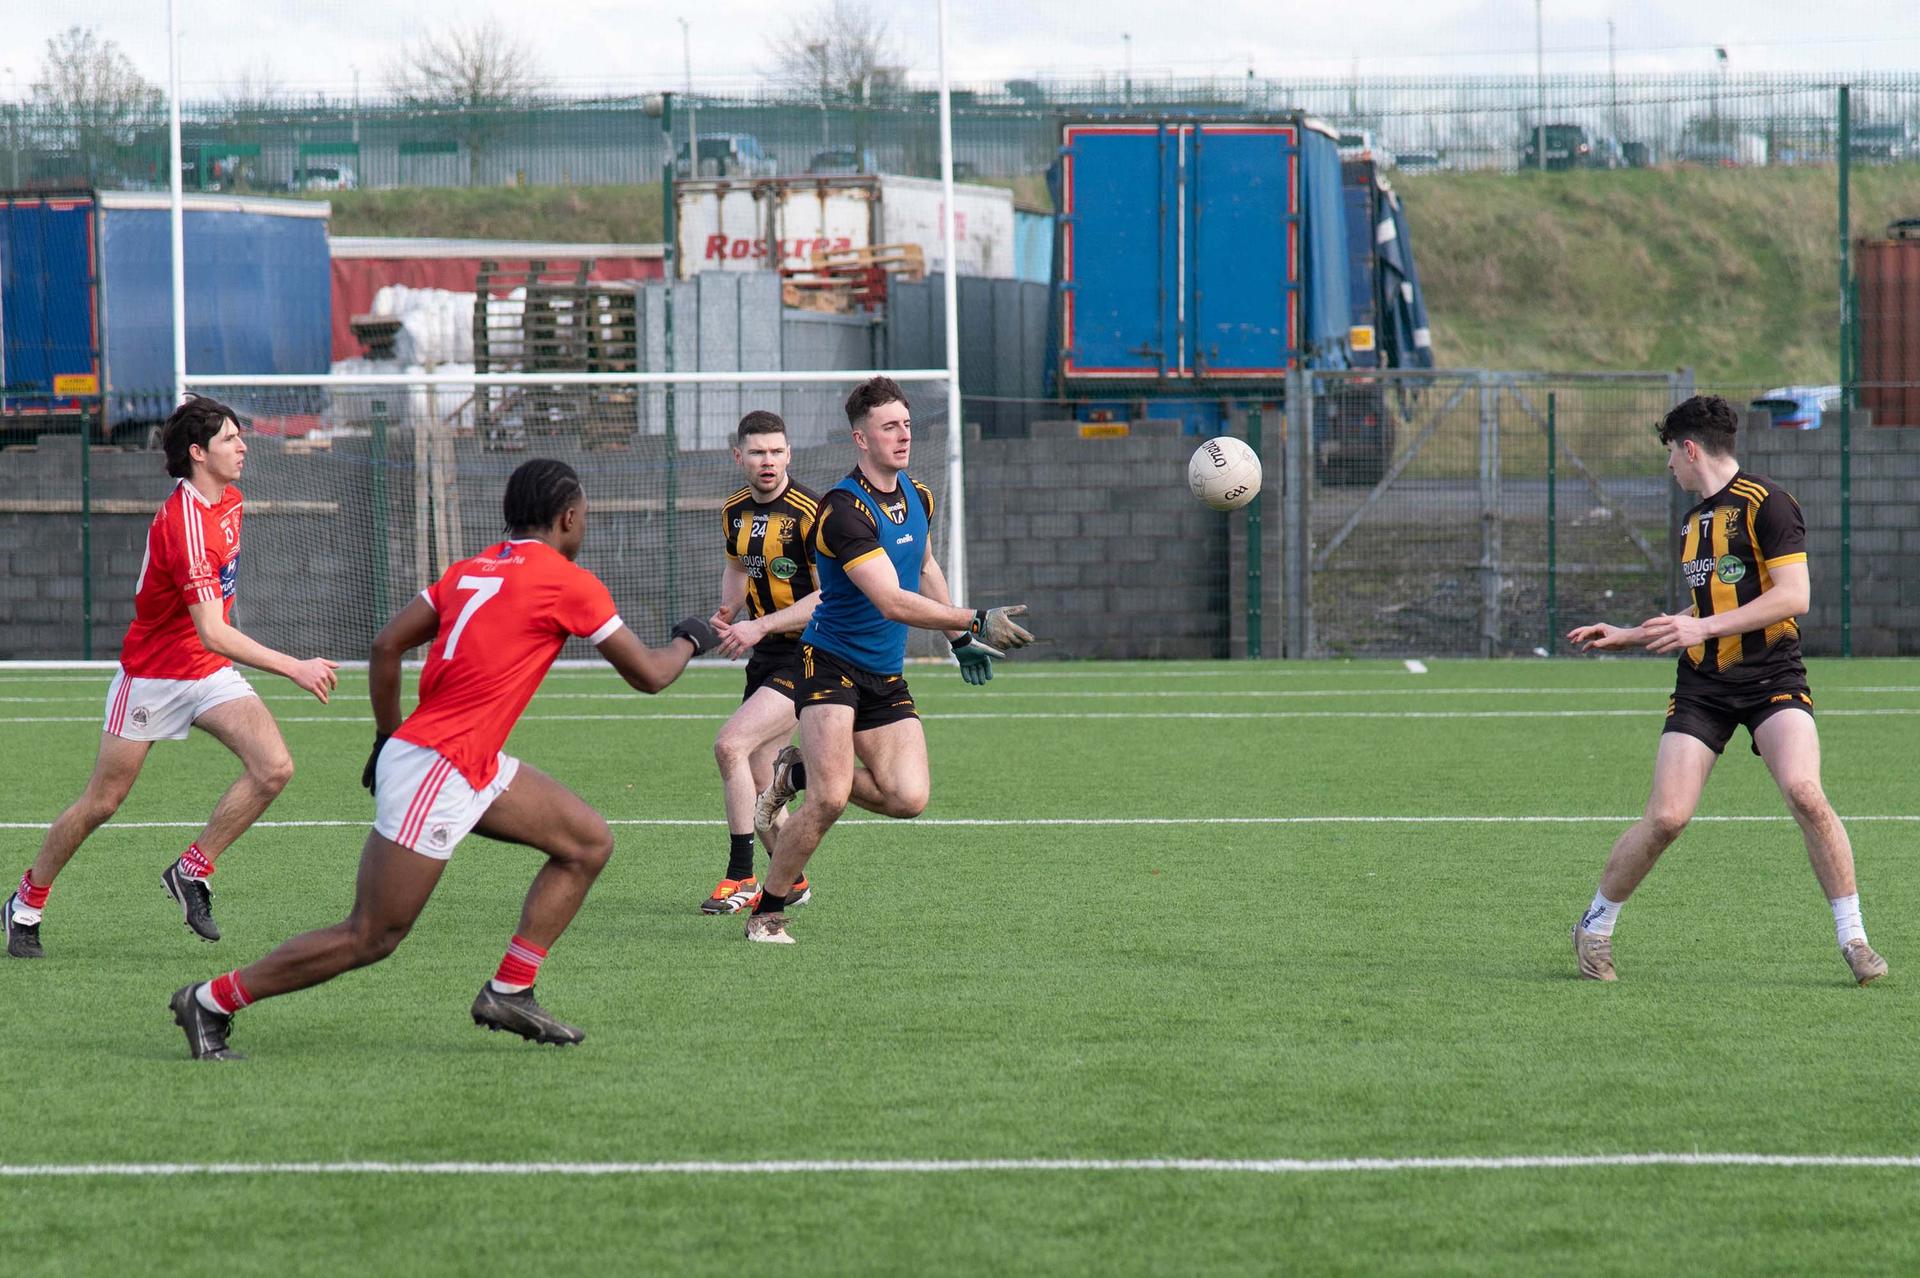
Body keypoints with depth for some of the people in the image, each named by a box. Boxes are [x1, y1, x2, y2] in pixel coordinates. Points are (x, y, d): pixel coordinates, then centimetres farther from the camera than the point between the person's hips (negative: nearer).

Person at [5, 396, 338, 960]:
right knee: (101, 802, 4)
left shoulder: (228, 500, 1)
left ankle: (191, 871, -1)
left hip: (210, 673, 7)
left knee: (274, 768, -15)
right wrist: (294, 668, -35)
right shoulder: (184, 523, -28)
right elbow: (212, 634, -33)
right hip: (151, 675, -7)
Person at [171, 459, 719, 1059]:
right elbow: (648, 674, -1)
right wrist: (689, 642, 20)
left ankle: (509, 992, 13)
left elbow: (386, 646, 11)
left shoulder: (471, 569, 13)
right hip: (437, 771, -9)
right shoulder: (570, 584, -8)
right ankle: (212, 1000, 2)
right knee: (370, 938, -5)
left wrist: (388, 737, 19)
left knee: (589, 842, 13)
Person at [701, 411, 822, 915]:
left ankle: (741, 878, -10)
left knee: (731, 744, -18)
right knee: (759, 777, 8)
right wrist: (727, 611, 6)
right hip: (766, 654, 8)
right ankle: (789, 880, 27)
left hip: (810, 653, -8)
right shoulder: (735, 511, 6)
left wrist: (760, 626, -22)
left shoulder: (810, 512, -18)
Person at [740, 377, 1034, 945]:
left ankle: (799, 774, 16)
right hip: (831, 663, -7)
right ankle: (766, 912, 0)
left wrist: (960, 639, 27)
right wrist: (974, 621, -35)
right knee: (830, 800, -19)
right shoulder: (844, 509, -22)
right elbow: (892, 602, -30)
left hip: (886, 675, 7)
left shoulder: (917, 496, 5)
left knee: (907, 797, -10)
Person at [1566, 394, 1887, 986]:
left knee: (1804, 792, -26)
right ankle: (1594, 929, 11)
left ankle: (1853, 940, -14)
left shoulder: (1765, 503, -7)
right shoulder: (1695, 521, 18)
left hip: (1772, 676, -5)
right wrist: (1628, 637, 30)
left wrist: (1704, 627, -20)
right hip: (1702, 686, 5)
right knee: (1666, 817, -7)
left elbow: (1794, 595, -17)